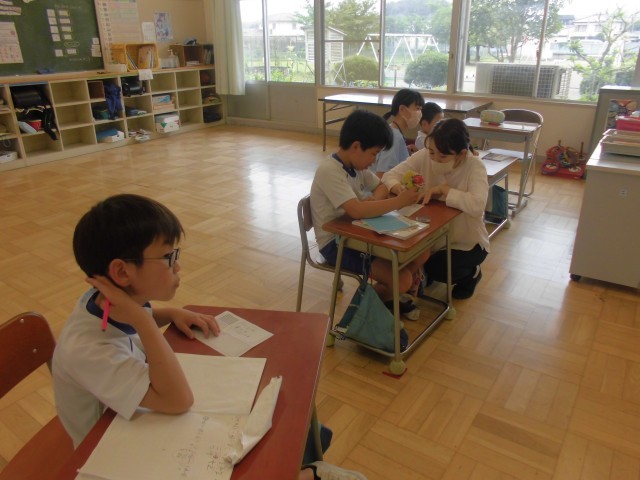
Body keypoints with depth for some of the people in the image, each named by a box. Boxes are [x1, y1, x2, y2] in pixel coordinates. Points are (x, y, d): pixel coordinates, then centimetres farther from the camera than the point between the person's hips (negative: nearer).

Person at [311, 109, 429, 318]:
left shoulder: (357, 164, 4)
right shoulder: (329, 171, -24)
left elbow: (381, 187, 16)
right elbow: (356, 210, -36)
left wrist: (375, 200, -9)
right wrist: (399, 201, -29)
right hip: (336, 242, -9)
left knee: (421, 252, 1)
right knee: (402, 279, -19)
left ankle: (387, 297, 20)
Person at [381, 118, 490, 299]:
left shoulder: (475, 166, -25)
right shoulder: (424, 157, -14)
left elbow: (477, 205, -42)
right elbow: (390, 176, -13)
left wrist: (443, 189, -34)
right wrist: (398, 188, -35)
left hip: (467, 242, -3)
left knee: (434, 269, -23)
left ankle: (471, 273, 12)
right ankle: (426, 273, 17)